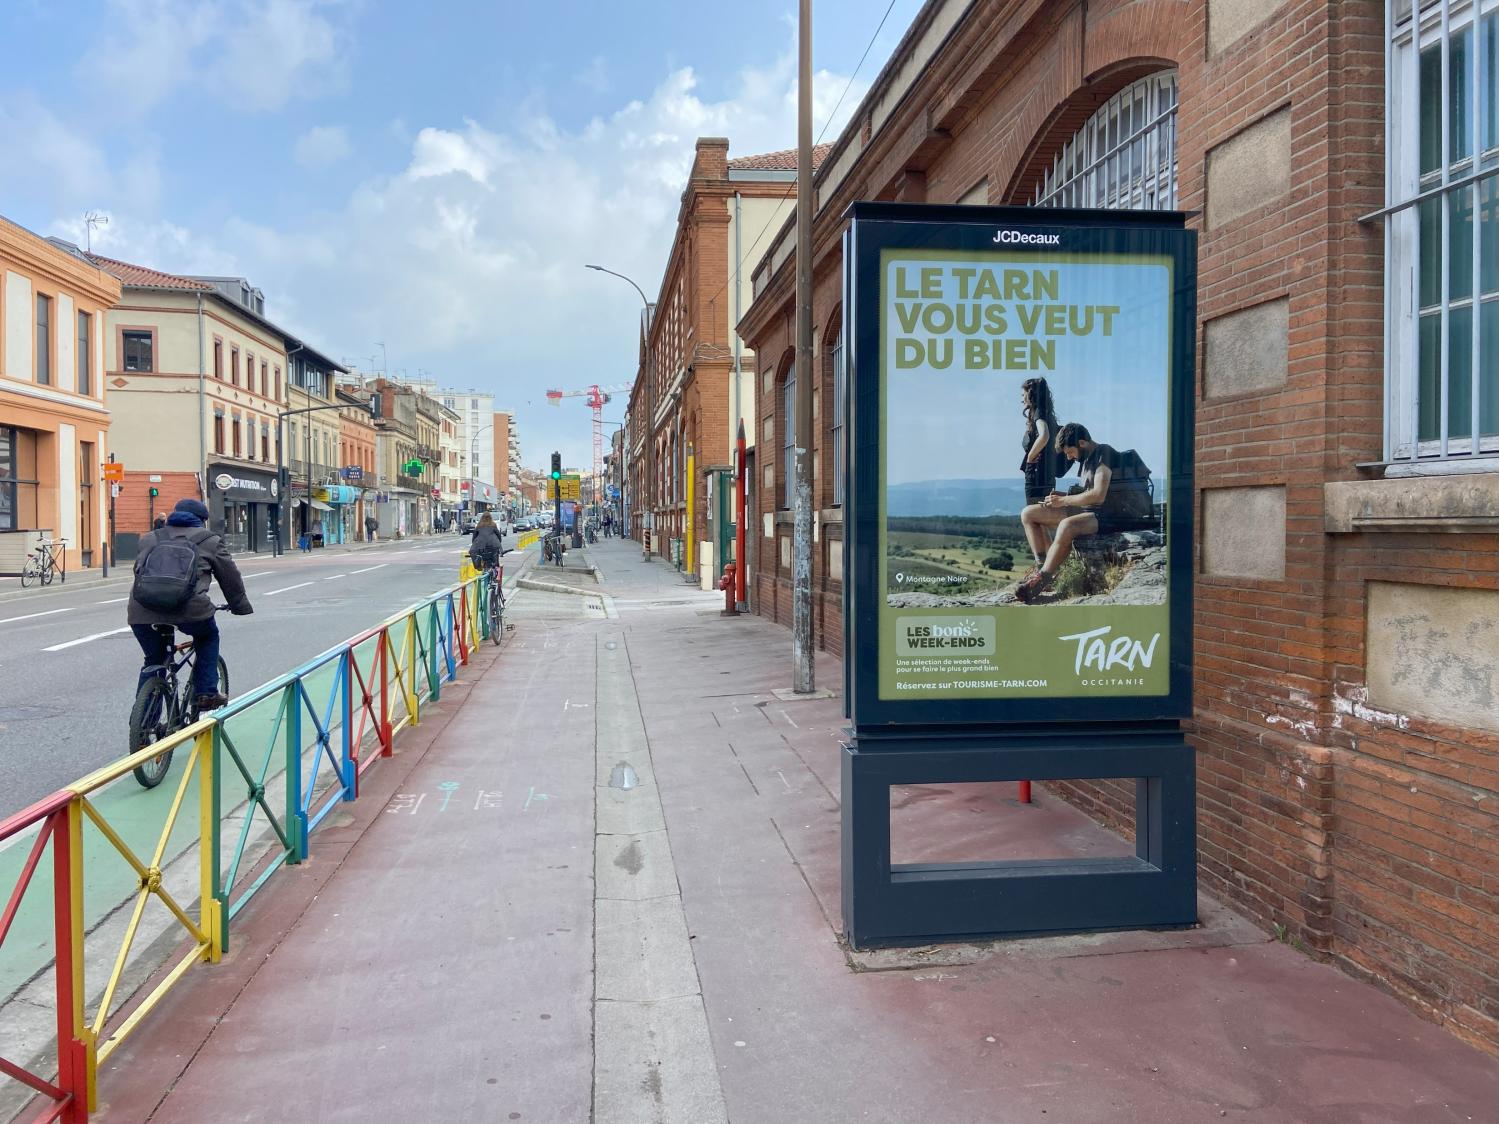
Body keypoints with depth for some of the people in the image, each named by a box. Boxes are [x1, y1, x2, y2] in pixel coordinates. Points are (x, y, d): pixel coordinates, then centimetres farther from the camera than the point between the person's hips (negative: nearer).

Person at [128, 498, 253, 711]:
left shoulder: (150, 539, 27)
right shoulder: (210, 541, 17)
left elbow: (139, 570, 31)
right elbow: (230, 577, 22)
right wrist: (241, 606, 35)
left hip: (142, 613, 3)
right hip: (188, 610, -3)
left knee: (153, 662, 21)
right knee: (208, 637, 28)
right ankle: (207, 695, 21)